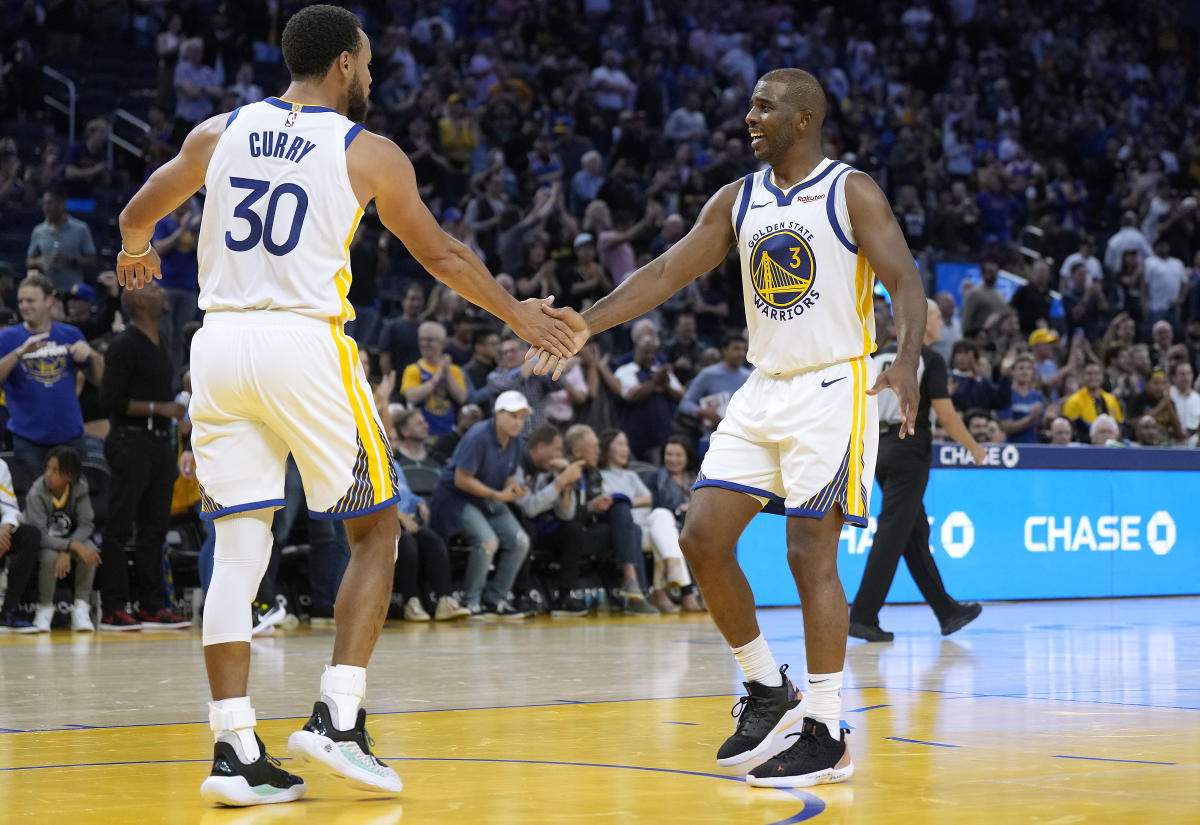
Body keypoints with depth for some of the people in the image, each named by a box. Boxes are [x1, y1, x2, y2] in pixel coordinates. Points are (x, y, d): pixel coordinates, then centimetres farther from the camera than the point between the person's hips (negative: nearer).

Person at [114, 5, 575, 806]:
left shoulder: (219, 131, 12)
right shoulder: (369, 153, 2)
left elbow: (137, 216, 22)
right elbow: (444, 256, 11)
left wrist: (135, 253, 46)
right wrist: (517, 313, 26)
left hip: (220, 346, 4)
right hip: (306, 347, -4)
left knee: (238, 552, 7)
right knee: (376, 530, 11)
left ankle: (235, 751, 2)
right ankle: (337, 719, 1)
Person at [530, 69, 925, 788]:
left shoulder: (853, 193, -7)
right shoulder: (738, 201, 11)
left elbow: (905, 279, -16)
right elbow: (668, 272, 11)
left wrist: (908, 358, -34)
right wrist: (589, 323, 1)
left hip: (833, 388, -7)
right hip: (764, 390, 7)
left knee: (811, 554, -10)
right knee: (703, 537, -1)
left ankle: (827, 735, -1)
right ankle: (768, 691, 15)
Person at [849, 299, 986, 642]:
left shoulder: (882, 356, 12)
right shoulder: (929, 359, -8)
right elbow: (946, 415, -11)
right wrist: (975, 448, 2)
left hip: (881, 447, 8)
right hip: (910, 449, -8)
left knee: (916, 533, 13)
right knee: (892, 534, -8)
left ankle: (947, 612, 22)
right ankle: (862, 616, -12)